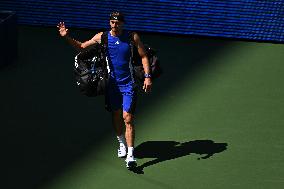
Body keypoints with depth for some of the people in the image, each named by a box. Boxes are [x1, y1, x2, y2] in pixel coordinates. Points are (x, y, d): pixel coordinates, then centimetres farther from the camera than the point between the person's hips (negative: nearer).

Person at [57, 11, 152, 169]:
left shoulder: (132, 37, -6)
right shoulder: (101, 37, 0)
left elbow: (144, 56, 2)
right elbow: (81, 46, 11)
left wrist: (147, 77, -7)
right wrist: (67, 37, -3)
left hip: (129, 84, -3)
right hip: (112, 85, 3)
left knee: (127, 118, -11)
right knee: (116, 116, 13)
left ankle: (130, 155, -13)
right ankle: (122, 143, 37)